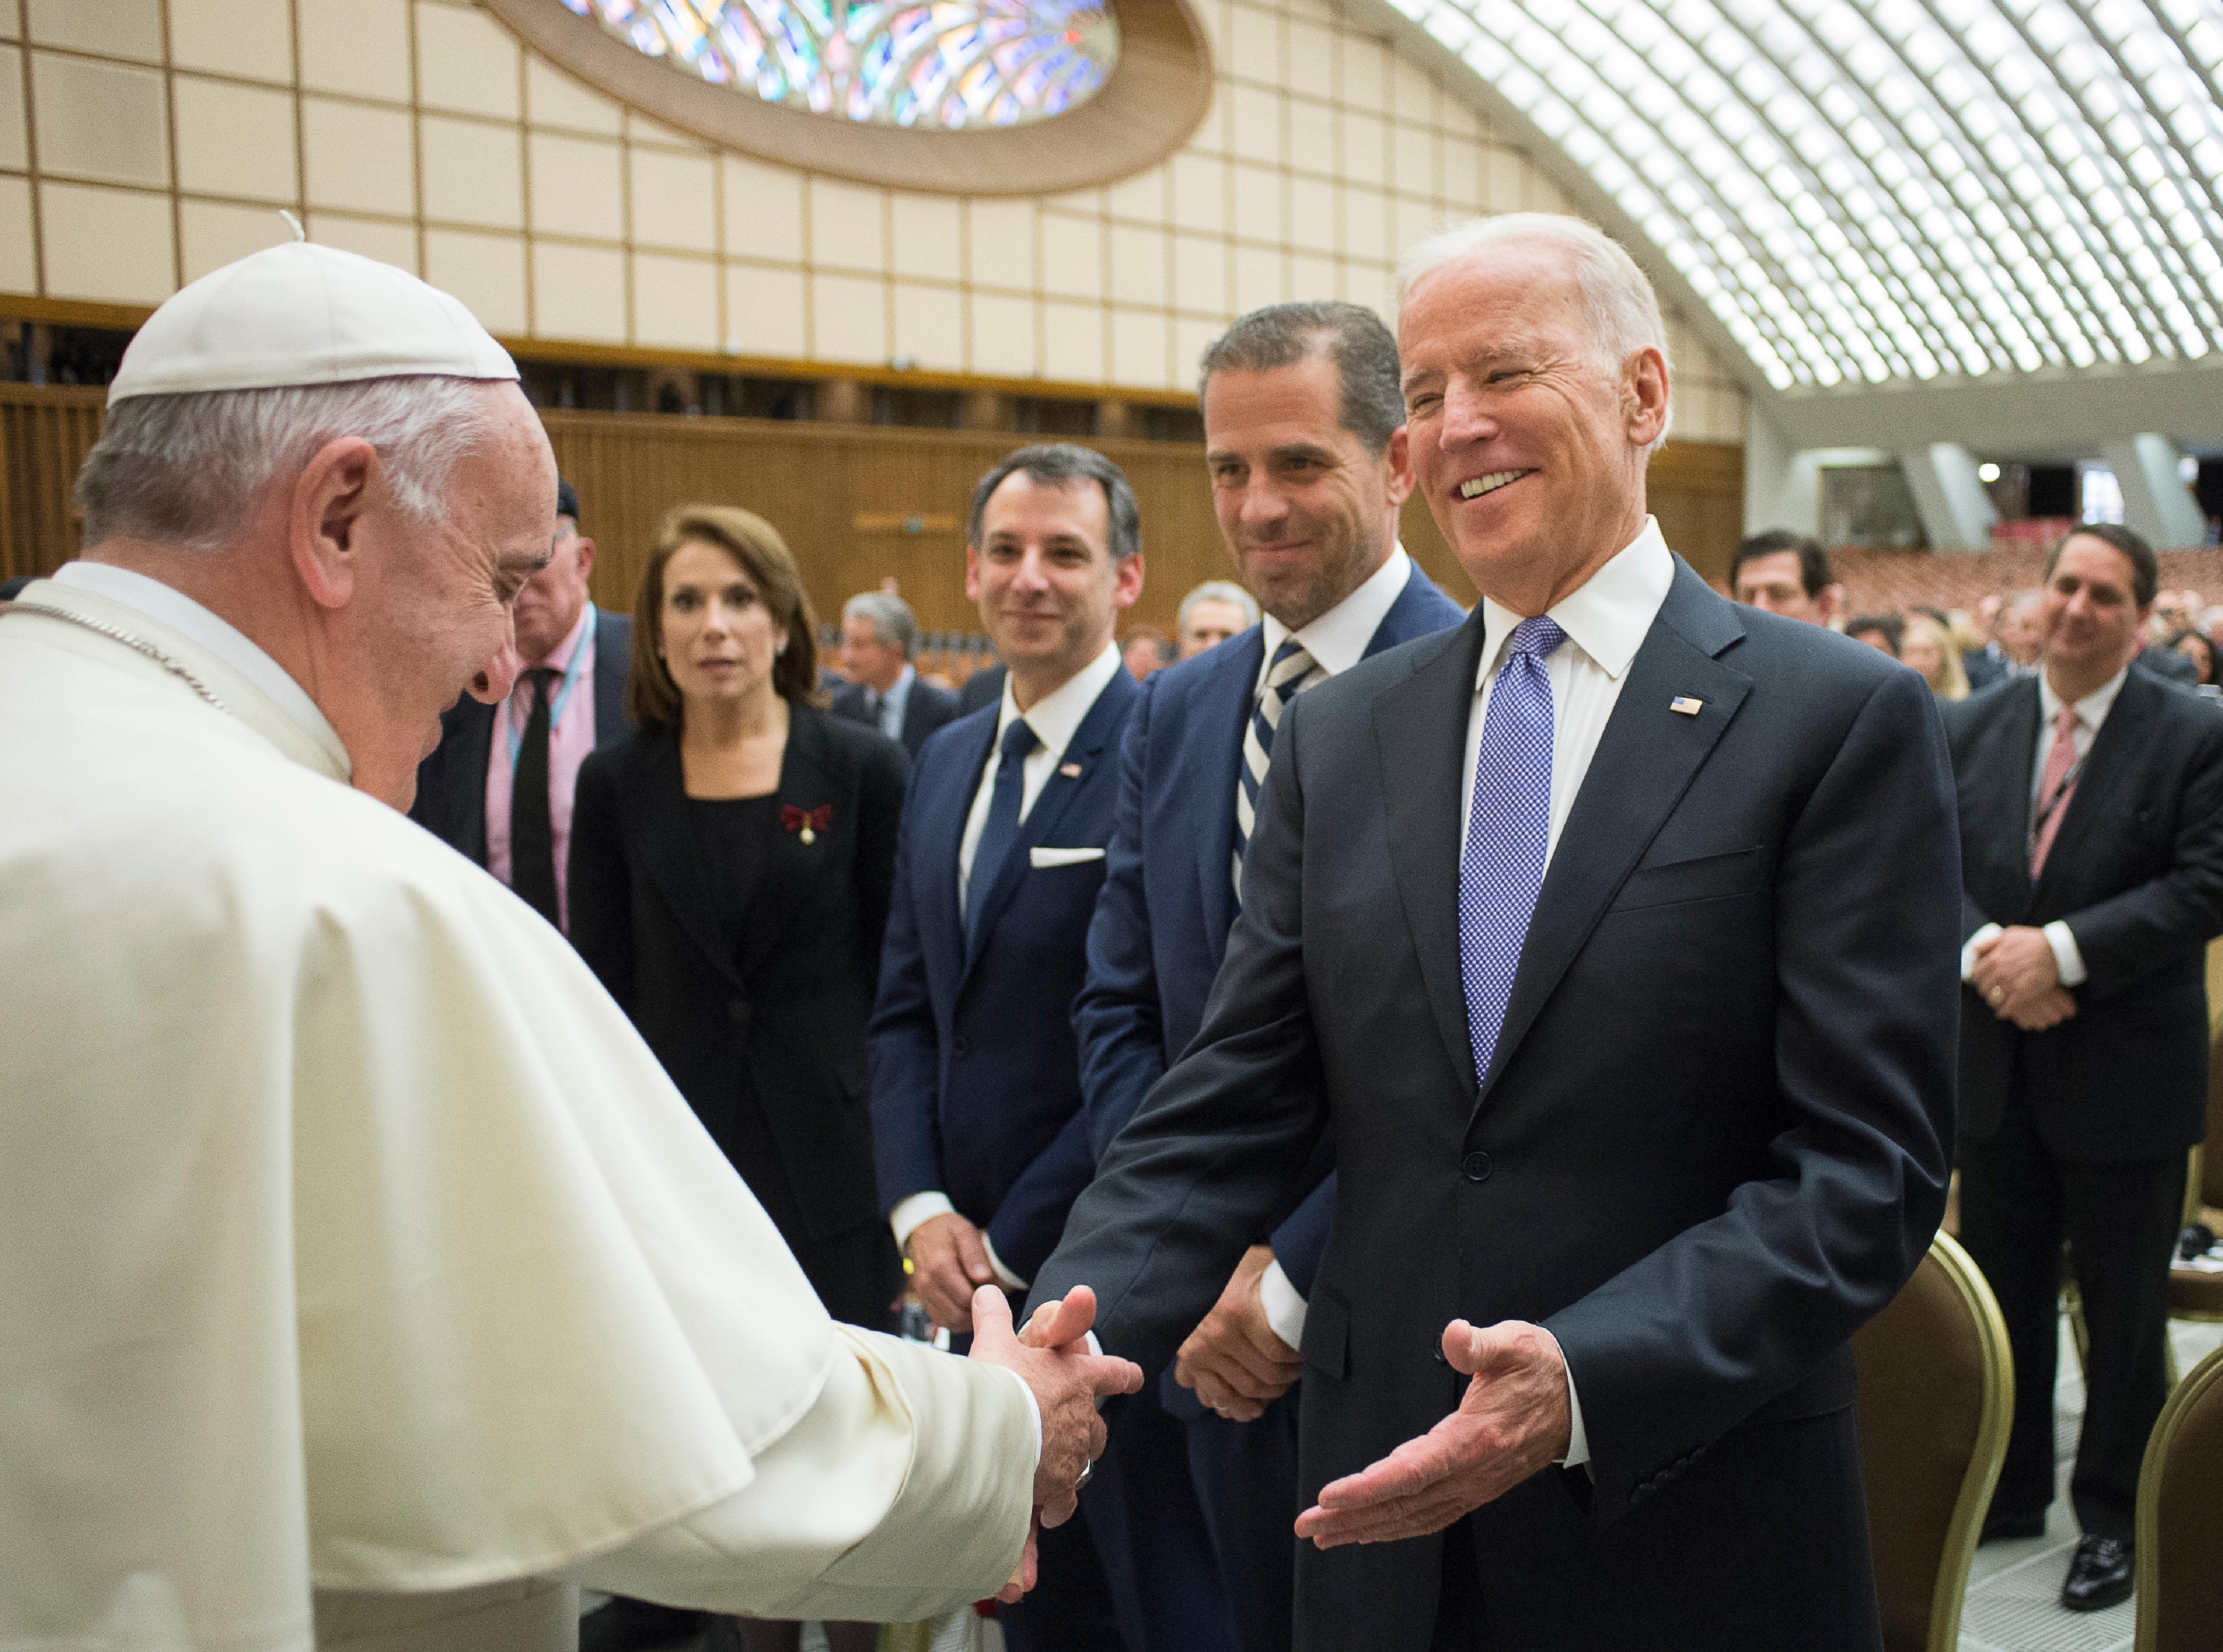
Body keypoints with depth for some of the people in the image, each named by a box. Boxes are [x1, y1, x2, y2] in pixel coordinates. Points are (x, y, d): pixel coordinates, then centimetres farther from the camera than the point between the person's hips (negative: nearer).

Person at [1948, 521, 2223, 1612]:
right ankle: (2009, 1491, 32)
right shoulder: (1971, 729, 5)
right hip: (1997, 1068, 4)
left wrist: (2062, 950, -22)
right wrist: (1984, 950, -17)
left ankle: (2114, 1520, 24)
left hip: (2126, 1073, -3)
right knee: (2000, 1296, 15)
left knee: (2123, 1311, 9)